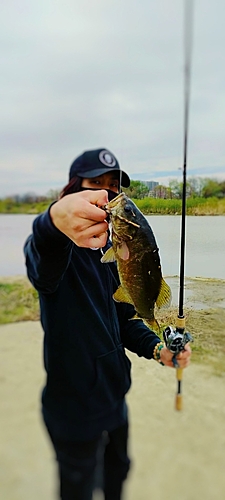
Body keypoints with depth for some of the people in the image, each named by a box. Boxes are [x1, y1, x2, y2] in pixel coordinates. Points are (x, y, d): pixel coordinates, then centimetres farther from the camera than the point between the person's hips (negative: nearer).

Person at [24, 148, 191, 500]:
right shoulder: (57, 250, -20)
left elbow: (124, 319, 8)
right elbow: (40, 262, -46)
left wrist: (156, 348, -9)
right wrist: (55, 222, -67)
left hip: (115, 398, 7)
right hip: (73, 408, -6)